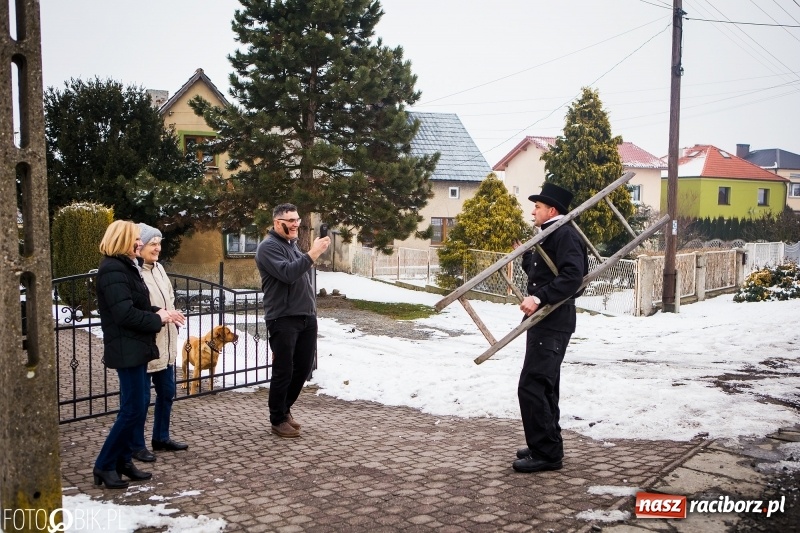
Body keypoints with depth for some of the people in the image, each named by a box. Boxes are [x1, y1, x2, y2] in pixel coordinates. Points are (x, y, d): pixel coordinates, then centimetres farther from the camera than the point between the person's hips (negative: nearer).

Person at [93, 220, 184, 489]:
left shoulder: (125, 266, 15)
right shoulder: (113, 270, -17)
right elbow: (125, 314, -24)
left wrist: (159, 313, 3)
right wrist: (158, 319, -12)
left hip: (136, 348, 10)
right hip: (127, 350, -10)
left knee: (139, 405, 13)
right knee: (132, 409, -6)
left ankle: (123, 460, 23)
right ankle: (104, 465, 6)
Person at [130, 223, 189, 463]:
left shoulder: (158, 268, 10)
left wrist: (172, 316, 7)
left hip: (165, 344, 9)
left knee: (167, 392, 17)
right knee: (141, 397, 3)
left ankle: (161, 438, 32)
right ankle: (137, 445, 17)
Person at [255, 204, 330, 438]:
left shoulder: (292, 244, 18)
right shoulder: (269, 246, -10)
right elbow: (288, 274, -24)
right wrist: (312, 254, -28)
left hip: (307, 316, 8)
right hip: (283, 319, -8)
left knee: (303, 366, 12)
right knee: (283, 370, 0)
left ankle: (285, 408, 30)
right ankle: (278, 420, 14)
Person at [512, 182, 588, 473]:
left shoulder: (566, 234, -14)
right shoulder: (549, 236, 18)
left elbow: (572, 277, -27)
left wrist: (539, 298, -32)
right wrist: (526, 256, 16)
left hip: (553, 323, -11)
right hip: (544, 321, 11)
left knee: (531, 387, -12)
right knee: (544, 386, 18)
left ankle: (546, 453, -4)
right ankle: (548, 446, 29)